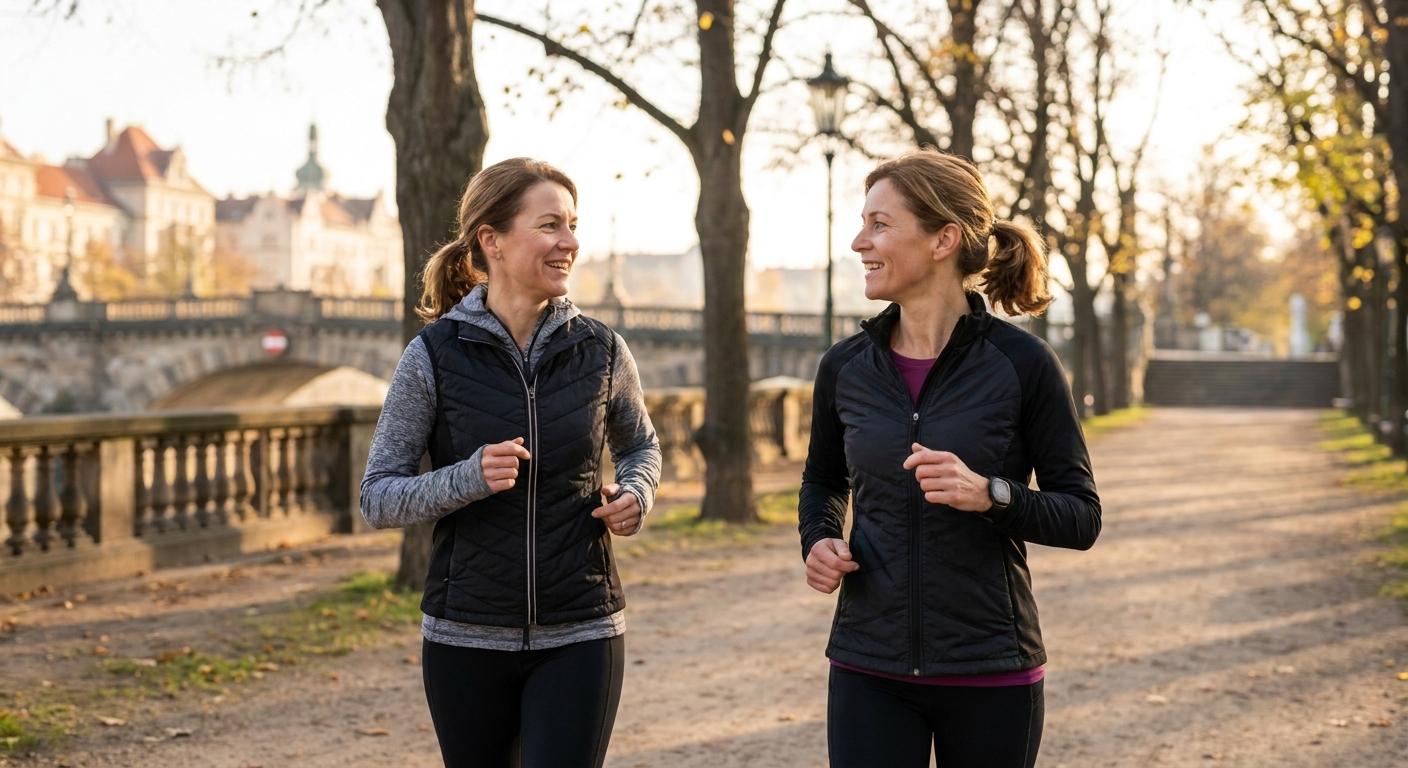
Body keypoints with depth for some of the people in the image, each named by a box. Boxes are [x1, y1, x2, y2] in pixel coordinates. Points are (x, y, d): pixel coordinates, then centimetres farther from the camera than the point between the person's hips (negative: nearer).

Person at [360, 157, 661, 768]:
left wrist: (636, 494, -3)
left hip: (579, 639, 0)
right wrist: (467, 479, -23)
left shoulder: (600, 351, 0)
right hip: (466, 640, 0)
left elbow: (639, 444, 19)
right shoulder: (434, 356, -7)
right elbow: (377, 499, -6)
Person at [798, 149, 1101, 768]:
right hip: (869, 670, 2)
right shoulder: (845, 368, 2)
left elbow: (1081, 517, -5)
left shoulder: (1022, 364, -8)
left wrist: (990, 495, -22)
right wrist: (819, 541, -1)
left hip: (991, 674, -2)